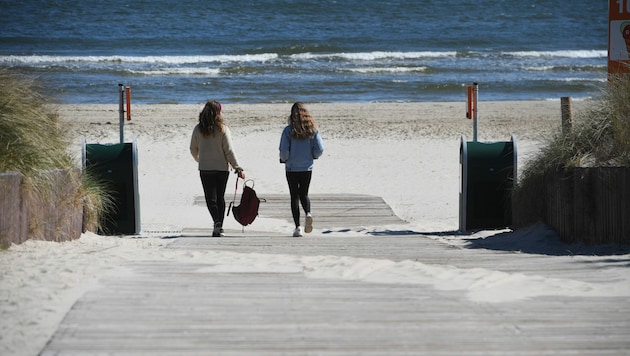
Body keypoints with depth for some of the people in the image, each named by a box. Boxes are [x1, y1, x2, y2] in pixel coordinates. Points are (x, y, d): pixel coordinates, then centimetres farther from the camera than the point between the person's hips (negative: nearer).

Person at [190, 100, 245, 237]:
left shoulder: (198, 129, -2)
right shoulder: (223, 129, -8)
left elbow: (193, 149, 7)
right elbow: (229, 151, -9)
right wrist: (238, 168, -4)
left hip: (205, 168, 0)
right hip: (222, 168, 0)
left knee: (211, 198, 2)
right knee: (220, 197, 11)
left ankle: (217, 221, -22)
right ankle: (219, 228, 12)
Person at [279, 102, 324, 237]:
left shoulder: (288, 130, -11)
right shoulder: (312, 129, -4)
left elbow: (284, 150, -13)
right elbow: (320, 149, -4)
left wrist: (284, 160, 8)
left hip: (292, 168, -2)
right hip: (307, 168, 2)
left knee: (294, 196, 7)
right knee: (304, 194, 17)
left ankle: (298, 226, 2)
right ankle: (308, 213, -13)